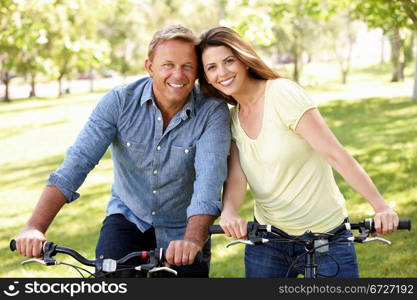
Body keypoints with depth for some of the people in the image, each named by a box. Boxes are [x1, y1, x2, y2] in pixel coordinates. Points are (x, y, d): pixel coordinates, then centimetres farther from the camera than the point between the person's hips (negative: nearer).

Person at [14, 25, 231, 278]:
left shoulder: (212, 112, -18)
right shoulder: (119, 101, -15)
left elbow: (209, 178, -31)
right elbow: (78, 161, -23)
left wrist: (193, 239, -49)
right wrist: (35, 227, -35)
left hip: (182, 229, 0)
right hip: (128, 218, 0)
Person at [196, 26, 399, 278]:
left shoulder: (283, 93, -14)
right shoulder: (232, 118, 4)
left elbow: (335, 154, -19)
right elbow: (236, 179, -7)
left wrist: (381, 207, -25)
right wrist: (228, 213, -28)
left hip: (325, 235, -5)